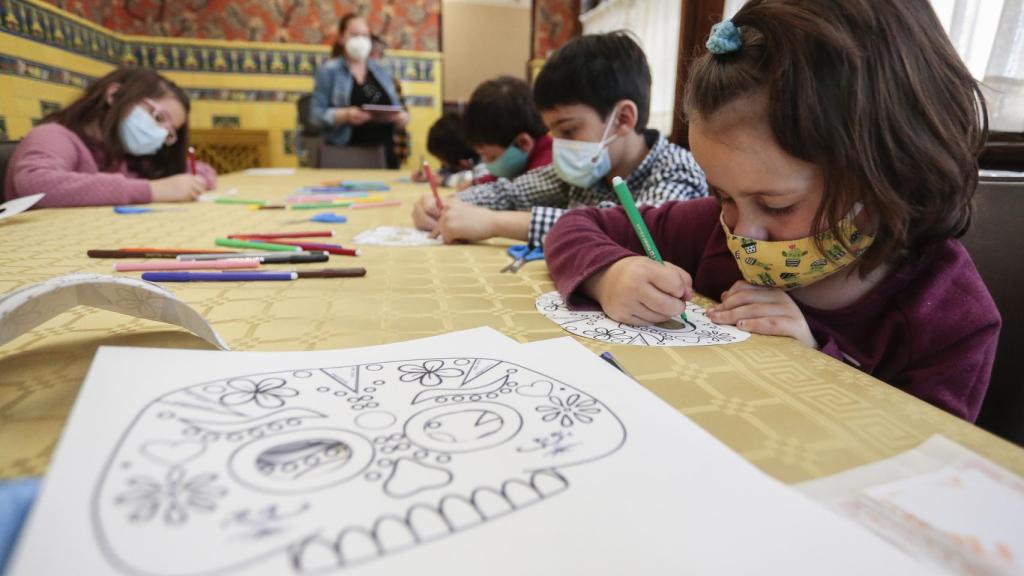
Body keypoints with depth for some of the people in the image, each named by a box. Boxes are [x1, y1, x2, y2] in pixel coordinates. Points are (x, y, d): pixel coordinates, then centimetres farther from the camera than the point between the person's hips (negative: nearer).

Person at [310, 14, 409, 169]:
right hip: (347, 154, -4)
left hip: (384, 152, 4)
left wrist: (402, 117, -7)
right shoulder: (328, 71, 4)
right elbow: (316, 114, -3)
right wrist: (344, 115, -21)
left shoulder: (380, 71, 16)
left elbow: (397, 109, 16)